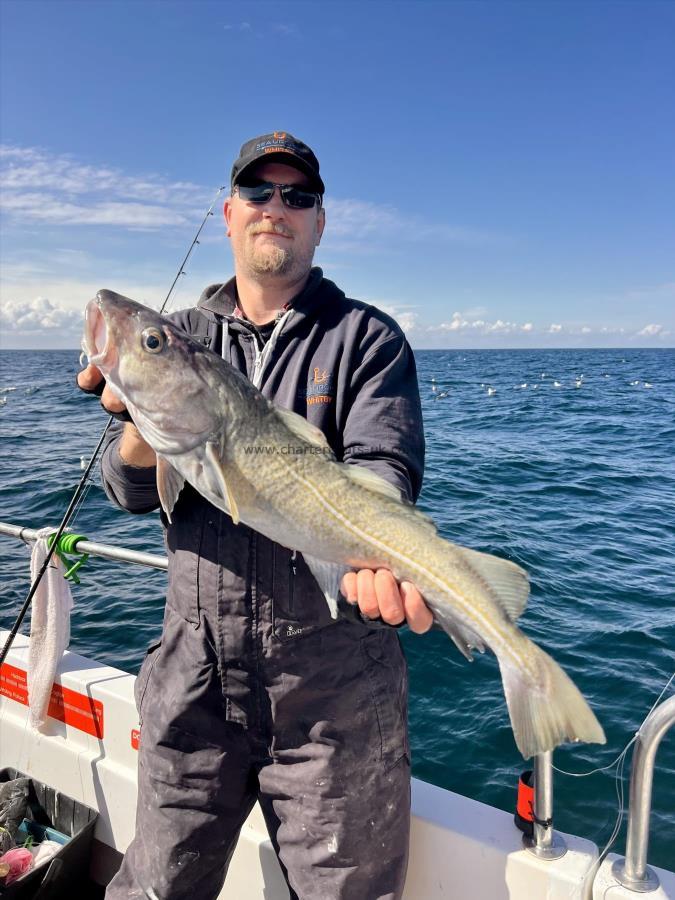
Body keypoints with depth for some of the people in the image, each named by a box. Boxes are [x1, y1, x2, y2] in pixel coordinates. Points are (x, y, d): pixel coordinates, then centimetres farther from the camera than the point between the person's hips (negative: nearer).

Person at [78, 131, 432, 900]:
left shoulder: (366, 337, 0)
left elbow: (383, 466, -14)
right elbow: (131, 492, 0)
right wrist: (143, 422, -23)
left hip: (333, 682, -2)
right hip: (194, 672, 3)